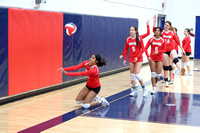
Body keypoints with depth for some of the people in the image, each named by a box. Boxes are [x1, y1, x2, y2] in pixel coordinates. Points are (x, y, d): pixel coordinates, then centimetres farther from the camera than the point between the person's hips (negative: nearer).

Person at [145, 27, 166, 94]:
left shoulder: (163, 40, 1)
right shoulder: (151, 39, -1)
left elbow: (164, 50, 1)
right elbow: (146, 48, -2)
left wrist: (158, 51, -17)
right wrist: (148, 56, -14)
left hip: (159, 59, 1)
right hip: (152, 58, -1)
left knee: (158, 74, -1)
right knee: (153, 73, -3)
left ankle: (155, 83, 28)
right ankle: (154, 88, 3)